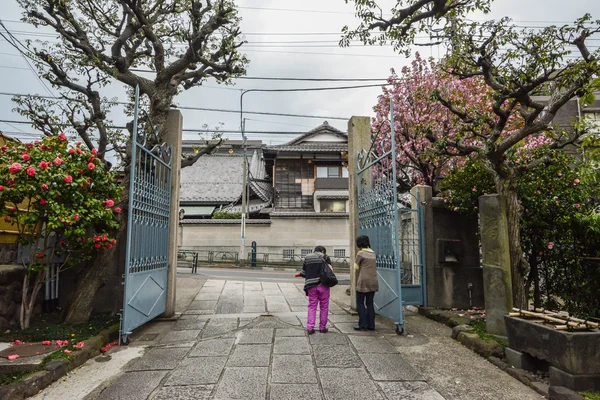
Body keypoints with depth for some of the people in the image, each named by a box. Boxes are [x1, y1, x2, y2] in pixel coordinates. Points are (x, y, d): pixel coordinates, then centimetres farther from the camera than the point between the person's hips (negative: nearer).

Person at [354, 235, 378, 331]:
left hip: (363, 282, -6)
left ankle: (363, 325, 3)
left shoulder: (360, 253, -9)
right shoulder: (373, 253, 10)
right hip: (373, 282, 6)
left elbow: (357, 268, -3)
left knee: (360, 303, 4)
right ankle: (371, 325, 14)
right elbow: (374, 266, 10)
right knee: (370, 303, 11)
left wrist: (357, 282, 10)